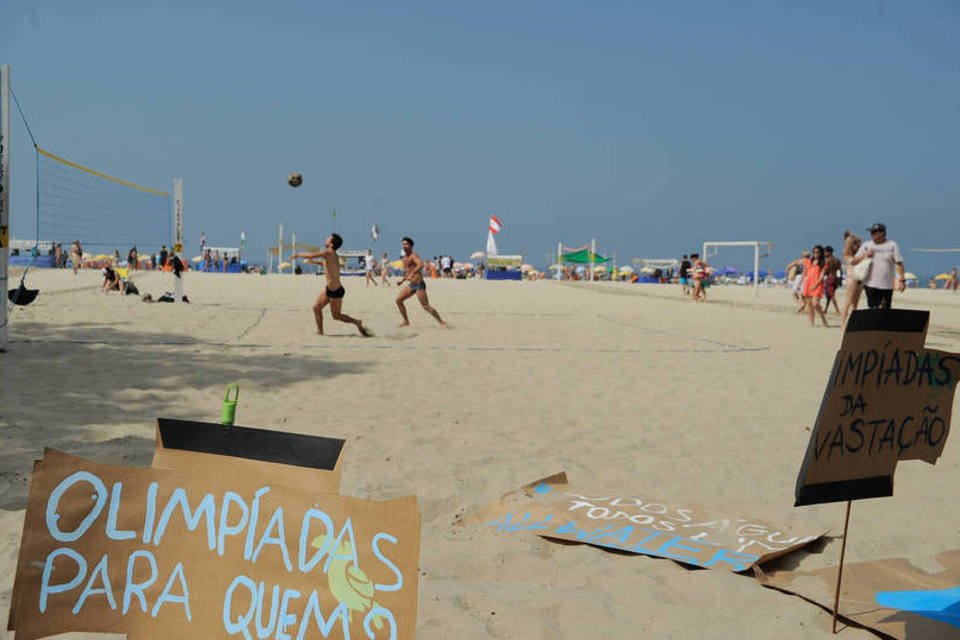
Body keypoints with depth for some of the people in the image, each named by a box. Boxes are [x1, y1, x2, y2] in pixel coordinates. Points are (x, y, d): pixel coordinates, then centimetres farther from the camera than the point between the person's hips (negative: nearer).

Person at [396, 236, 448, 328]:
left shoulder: (414, 256, -14)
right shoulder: (405, 258, 14)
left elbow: (421, 265, -35)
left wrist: (411, 274, -40)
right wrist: (402, 280, 21)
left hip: (419, 284, -9)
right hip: (411, 285, 9)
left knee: (426, 306, -9)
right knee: (398, 300, 3)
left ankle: (441, 322, 1)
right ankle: (406, 321, 12)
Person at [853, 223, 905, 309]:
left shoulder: (892, 245, 3)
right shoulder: (866, 245, 8)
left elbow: (899, 263, -1)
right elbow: (854, 261, 8)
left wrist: (902, 280, -9)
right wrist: (865, 255, -8)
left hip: (887, 286, 0)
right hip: (871, 285, 0)